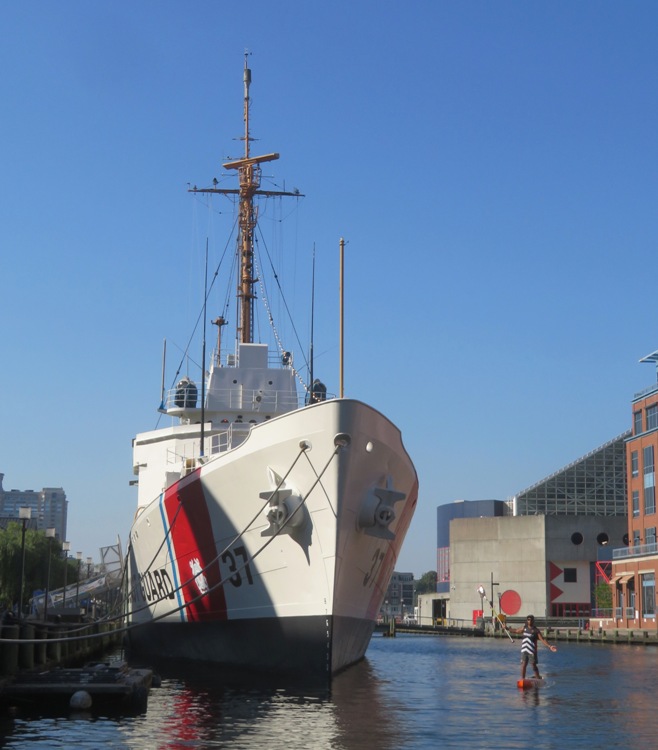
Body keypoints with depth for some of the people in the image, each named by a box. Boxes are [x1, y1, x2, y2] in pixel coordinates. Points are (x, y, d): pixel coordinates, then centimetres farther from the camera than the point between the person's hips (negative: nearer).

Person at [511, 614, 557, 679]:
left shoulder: (536, 630, -6)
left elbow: (542, 639, -9)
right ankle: (522, 678, 8)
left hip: (532, 651, -3)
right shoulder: (524, 628, 7)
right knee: (523, 664, 1)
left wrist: (550, 646, -19)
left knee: (534, 665, 3)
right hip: (524, 650, 3)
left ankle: (538, 679, 15)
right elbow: (516, 630, 24)